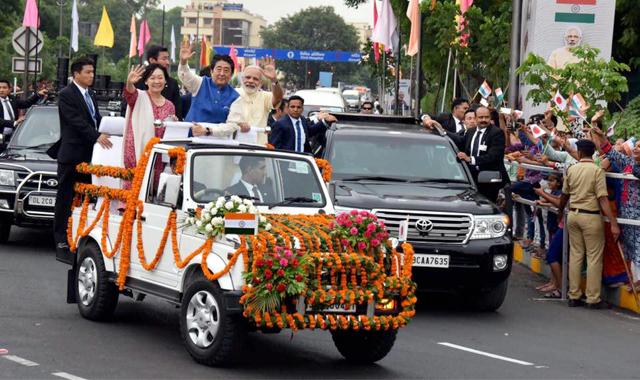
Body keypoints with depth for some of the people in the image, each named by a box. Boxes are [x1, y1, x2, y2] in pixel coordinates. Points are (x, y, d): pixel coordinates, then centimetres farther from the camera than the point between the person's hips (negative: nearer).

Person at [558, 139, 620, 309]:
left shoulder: (571, 170, 3)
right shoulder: (597, 171, -11)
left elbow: (565, 194, 16)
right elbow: (603, 199, -17)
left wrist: (560, 210, 36)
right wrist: (613, 224, -17)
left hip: (573, 215, 5)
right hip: (591, 217, -5)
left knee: (575, 255, 12)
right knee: (594, 257, 1)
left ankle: (574, 296, 14)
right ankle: (593, 299, 0)